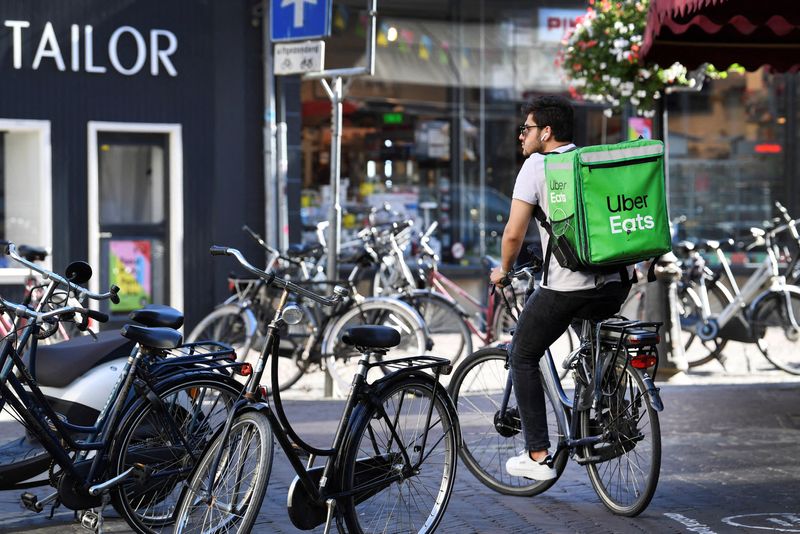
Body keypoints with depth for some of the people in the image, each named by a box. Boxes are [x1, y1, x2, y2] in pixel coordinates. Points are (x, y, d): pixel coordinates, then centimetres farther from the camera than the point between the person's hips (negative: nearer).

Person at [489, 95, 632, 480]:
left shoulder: (537, 165, -1)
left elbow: (513, 234, -6)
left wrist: (504, 270, 11)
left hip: (565, 286, -6)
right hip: (615, 285, 6)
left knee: (523, 357, 14)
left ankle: (538, 456, 10)